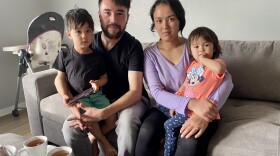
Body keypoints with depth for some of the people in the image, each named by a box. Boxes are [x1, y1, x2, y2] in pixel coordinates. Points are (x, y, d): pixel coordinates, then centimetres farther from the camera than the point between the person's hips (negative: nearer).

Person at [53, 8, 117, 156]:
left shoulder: (97, 56, 1)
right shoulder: (65, 56, -2)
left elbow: (104, 77, 9)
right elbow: (60, 78, 3)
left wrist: (98, 82, -15)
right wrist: (65, 96, -13)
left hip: (96, 95, 3)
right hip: (77, 97, -2)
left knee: (112, 119, -14)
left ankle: (94, 139, 11)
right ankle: (103, 141, 1)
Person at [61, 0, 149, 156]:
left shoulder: (133, 46, -17)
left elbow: (135, 91, -23)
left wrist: (102, 114, -35)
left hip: (131, 99, -3)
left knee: (127, 123, -35)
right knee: (70, 127, -19)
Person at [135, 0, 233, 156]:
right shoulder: (150, 53, -1)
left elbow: (226, 79, -13)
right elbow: (157, 92, -11)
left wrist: (205, 115, -31)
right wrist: (192, 103, -30)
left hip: (200, 110, -1)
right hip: (165, 109, 1)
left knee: (191, 143, -32)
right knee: (145, 135, -30)